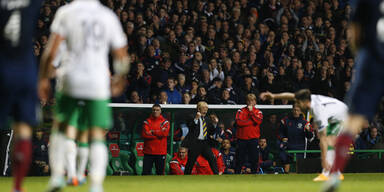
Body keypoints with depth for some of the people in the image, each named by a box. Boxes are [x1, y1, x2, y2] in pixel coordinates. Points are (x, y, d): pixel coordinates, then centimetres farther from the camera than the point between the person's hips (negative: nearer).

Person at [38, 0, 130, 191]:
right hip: (99, 85, 2)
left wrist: (43, 79, 2)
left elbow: (51, 50, -5)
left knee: (60, 127, 12)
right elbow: (121, 58, 12)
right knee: (97, 136, 6)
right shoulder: (109, 17, 8)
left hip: (71, 81, -1)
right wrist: (119, 80, 25)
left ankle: (57, 176, 4)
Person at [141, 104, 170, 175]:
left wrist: (153, 132, -8)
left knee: (160, 172, 5)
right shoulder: (147, 121, 6)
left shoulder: (165, 122, 6)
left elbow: (165, 133, -12)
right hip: (148, 152, 0)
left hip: (161, 152, 0)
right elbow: (144, 134, -9)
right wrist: (158, 133, -10)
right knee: (146, 172, -2)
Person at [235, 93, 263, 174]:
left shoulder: (258, 112, 9)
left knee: (254, 158, 1)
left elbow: (259, 121, -11)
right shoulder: (241, 111, 5)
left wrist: (251, 112, -10)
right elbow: (239, 122, -11)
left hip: (253, 139, 1)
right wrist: (251, 122, -9)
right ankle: (237, 174, 9)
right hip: (242, 138, -1)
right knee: (240, 159, 2)